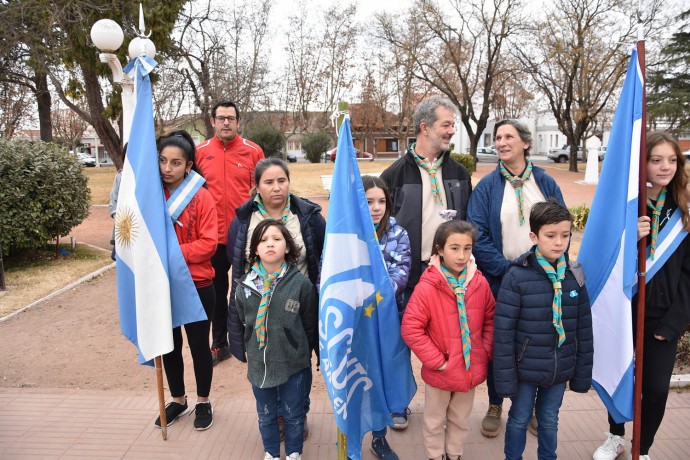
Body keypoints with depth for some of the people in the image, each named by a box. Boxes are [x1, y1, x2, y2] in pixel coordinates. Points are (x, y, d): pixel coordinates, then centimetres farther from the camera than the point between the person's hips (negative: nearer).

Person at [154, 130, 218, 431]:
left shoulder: (200, 197, -11)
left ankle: (203, 402, 33)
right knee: (169, 346, 18)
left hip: (197, 286, -3)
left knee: (199, 346, 11)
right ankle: (178, 399, 40)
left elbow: (208, 243, -14)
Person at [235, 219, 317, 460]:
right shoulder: (245, 285, -6)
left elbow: (310, 325, -4)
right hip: (258, 363, 3)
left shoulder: (301, 283, -14)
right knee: (266, 415, 21)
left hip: (293, 363, -2)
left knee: (293, 414, 17)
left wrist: (305, 353, 4)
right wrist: (246, 351, 12)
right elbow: (242, 322, 8)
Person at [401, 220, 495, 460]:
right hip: (439, 373, -3)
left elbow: (490, 320, 7)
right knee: (434, 422, 18)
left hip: (470, 370, 4)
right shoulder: (427, 287, -22)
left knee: (461, 420, 24)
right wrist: (437, 361, -19)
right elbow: (411, 329, -21)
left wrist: (486, 352, -1)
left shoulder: (480, 284, -7)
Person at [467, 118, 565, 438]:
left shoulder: (545, 183, 3)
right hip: (498, 281, -2)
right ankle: (494, 407, 29)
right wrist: (507, 269, -16)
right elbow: (478, 235, -10)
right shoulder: (487, 186, -4)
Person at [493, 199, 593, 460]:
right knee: (519, 420, 15)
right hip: (526, 369, -3)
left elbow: (584, 330, 4)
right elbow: (503, 331, -15)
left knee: (549, 421, 20)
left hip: (560, 370, 3)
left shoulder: (574, 277, -4)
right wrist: (505, 378, -13)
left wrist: (582, 374, 6)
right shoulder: (517, 277, -17)